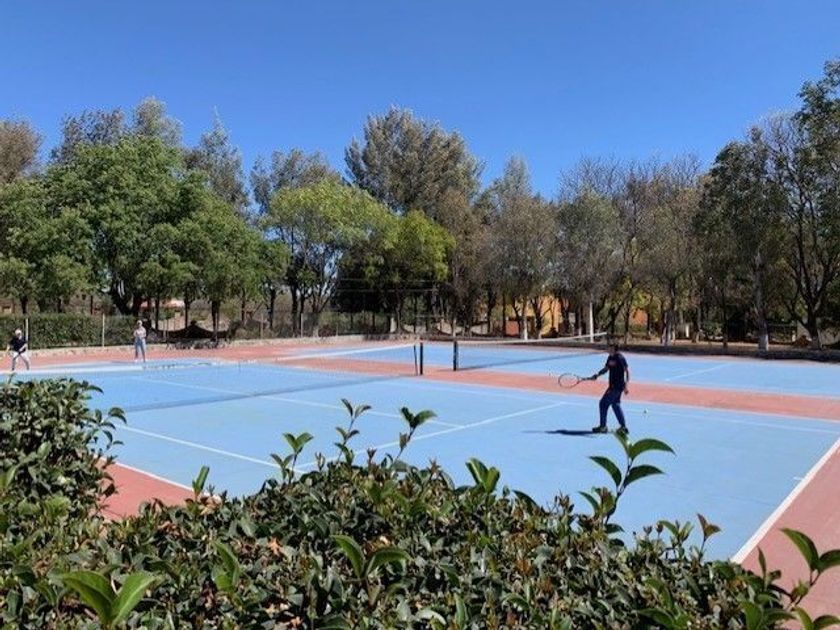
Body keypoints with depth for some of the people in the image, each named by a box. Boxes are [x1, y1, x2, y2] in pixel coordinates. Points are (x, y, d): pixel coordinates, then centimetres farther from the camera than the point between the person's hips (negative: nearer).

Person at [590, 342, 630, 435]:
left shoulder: (620, 358, -17)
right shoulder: (610, 357, 8)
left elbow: (627, 371, -18)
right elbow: (606, 368, 18)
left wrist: (626, 385, -25)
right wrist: (597, 374, 2)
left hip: (617, 386, -9)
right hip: (613, 386, 9)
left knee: (603, 403, -3)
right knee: (615, 405, 15)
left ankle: (602, 426, 7)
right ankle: (623, 427, 22)